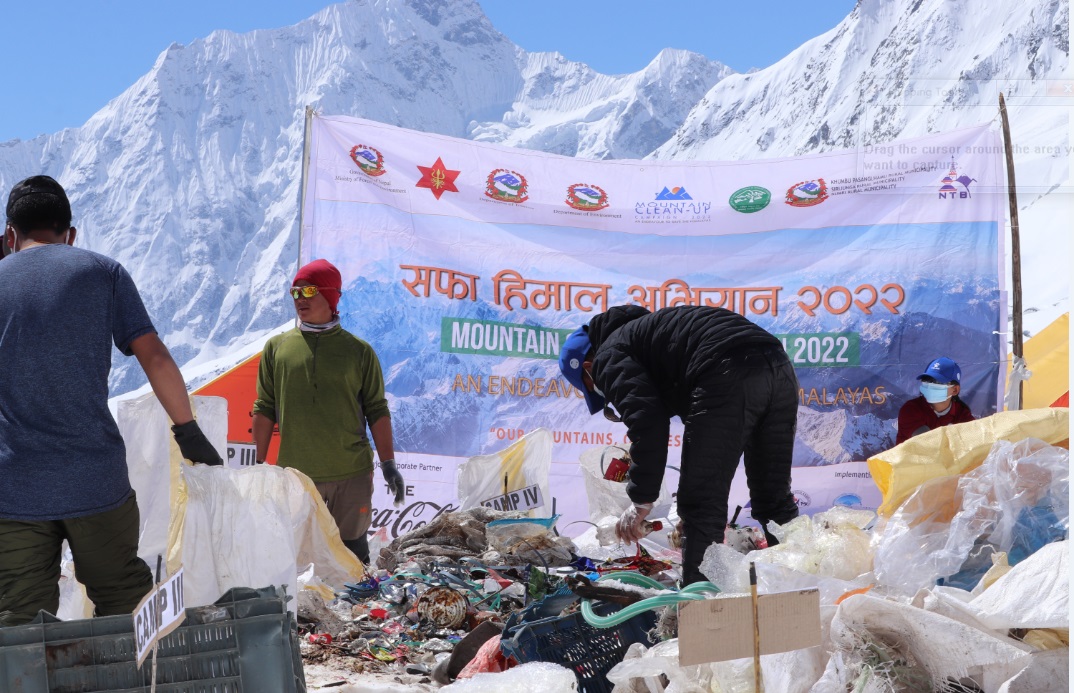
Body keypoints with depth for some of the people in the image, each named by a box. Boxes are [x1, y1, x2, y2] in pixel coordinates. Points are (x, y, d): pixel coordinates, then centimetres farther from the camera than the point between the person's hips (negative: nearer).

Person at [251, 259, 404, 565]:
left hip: (352, 475, -1)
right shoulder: (277, 347, 6)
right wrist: (258, 465, 5)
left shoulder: (359, 351, 3)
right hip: (294, 474, 1)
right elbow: (265, 410, 7)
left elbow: (377, 410, 5)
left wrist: (388, 463, -1)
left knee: (352, 551, 6)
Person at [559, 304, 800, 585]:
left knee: (701, 507, 1)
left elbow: (646, 419, -7)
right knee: (776, 501, 19)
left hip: (729, 375, -9)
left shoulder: (610, 355, 11)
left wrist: (642, 499, -1)